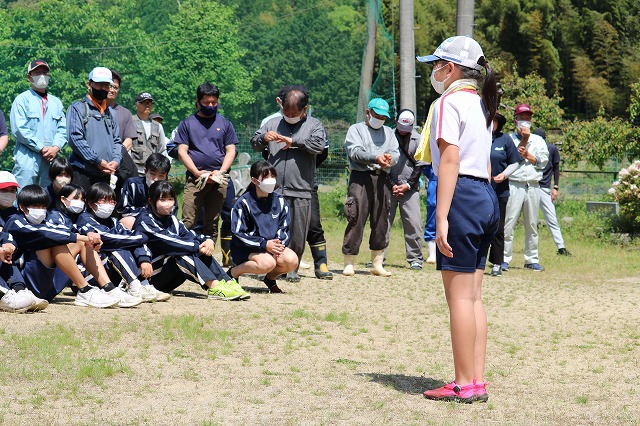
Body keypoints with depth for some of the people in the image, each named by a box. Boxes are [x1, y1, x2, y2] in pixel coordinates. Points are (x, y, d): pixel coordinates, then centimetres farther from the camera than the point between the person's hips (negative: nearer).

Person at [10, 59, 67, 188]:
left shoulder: (56, 102, 20)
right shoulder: (22, 100, 3)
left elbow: (63, 129, 13)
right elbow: (19, 129, -7)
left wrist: (56, 147, -7)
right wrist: (41, 148, -12)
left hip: (51, 159, 5)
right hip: (27, 158, -5)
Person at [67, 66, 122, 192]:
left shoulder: (111, 112, 21)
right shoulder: (78, 108, 1)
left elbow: (117, 140, 21)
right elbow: (75, 138, -10)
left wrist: (116, 161, 0)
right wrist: (98, 161, -13)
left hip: (105, 174, 6)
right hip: (82, 172, -6)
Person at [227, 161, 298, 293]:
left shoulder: (279, 201, 5)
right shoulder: (244, 203, -10)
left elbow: (285, 230, 7)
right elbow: (238, 234, -13)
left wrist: (279, 243, -16)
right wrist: (264, 244, -23)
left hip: (273, 246, 5)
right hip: (245, 249, -5)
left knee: (292, 260, -24)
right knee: (267, 262, -34)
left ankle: (270, 278, 7)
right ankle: (233, 273, -8)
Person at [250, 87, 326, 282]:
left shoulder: (314, 125, 9)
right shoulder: (273, 123, 17)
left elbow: (319, 145, -10)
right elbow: (254, 144, 16)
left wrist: (294, 141, -9)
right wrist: (263, 138, -6)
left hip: (301, 191, -1)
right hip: (274, 190, 1)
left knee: (297, 235, 4)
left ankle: (291, 269, 17)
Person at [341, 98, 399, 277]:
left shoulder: (389, 132, 24)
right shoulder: (356, 129, 9)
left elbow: (396, 154, 10)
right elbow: (355, 152, -8)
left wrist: (389, 158, -15)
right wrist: (375, 158, -24)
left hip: (382, 179, 5)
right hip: (361, 177, -5)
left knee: (381, 223, 4)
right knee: (356, 220, -11)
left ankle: (377, 264, 11)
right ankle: (348, 263, -8)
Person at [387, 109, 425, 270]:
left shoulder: (417, 139, 3)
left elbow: (419, 165, 3)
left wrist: (408, 185, -6)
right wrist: (392, 184, -6)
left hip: (410, 188, 0)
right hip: (389, 186, 0)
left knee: (413, 223, -5)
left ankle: (415, 258, 2)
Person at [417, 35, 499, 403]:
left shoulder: (448, 103, -8)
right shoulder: (482, 105, 19)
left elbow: (450, 160, -17)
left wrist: (441, 216, -20)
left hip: (462, 196, -9)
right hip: (487, 198, 9)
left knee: (459, 295, -5)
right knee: (474, 296, 10)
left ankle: (465, 385, -2)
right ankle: (478, 381, 11)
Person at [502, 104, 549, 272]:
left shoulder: (538, 140, 17)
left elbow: (543, 161, 7)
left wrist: (527, 155, -6)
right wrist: (524, 139, -8)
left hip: (533, 187, 4)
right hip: (514, 186, -4)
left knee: (532, 225, 7)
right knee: (509, 223, -9)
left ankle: (531, 259, 14)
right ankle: (505, 259, -6)